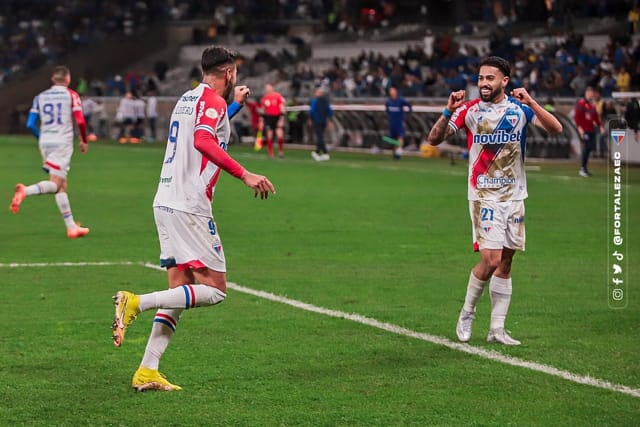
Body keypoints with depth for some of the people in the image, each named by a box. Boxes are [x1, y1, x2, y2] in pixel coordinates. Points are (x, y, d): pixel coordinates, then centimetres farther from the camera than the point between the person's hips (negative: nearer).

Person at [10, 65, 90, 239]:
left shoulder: (40, 97, 11)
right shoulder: (71, 95, 0)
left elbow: (30, 124, 7)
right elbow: (80, 121, -9)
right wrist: (84, 141, 6)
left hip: (45, 142, 5)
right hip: (63, 143, -5)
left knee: (62, 186, 11)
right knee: (55, 184, -10)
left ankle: (71, 227, 12)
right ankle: (25, 191, -38)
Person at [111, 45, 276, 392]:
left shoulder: (189, 98, 20)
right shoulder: (213, 101, -8)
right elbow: (203, 141, -27)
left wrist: (234, 103, 50)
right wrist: (245, 175, -30)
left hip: (166, 203, 9)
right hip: (189, 207, -9)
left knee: (181, 290, 9)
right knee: (214, 290, -6)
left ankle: (147, 372, 1)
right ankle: (137, 302, -19)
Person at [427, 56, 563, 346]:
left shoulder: (520, 107, 1)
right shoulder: (470, 110, -2)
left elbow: (555, 129, -10)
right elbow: (434, 139, -6)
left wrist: (530, 103, -24)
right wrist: (449, 112, -23)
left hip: (514, 196, 3)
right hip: (484, 195, -3)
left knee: (505, 264, 6)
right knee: (490, 260, -15)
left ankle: (497, 328, 13)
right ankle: (467, 313, 8)